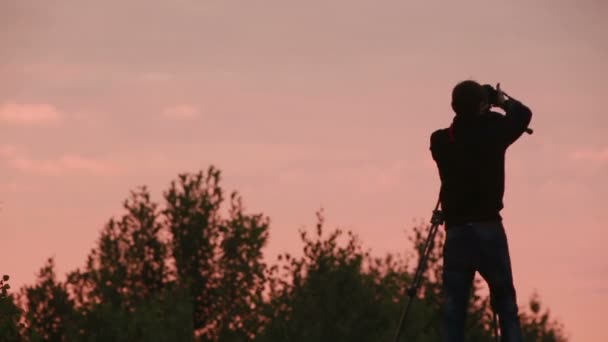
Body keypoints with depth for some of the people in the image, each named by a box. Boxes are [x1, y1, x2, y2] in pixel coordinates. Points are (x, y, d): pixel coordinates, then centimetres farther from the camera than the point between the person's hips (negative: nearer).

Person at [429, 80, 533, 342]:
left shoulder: (441, 141, -1)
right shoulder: (492, 133, -5)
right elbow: (523, 114, 14)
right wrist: (502, 100, 29)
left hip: (456, 232, 2)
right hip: (489, 229, -2)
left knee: (453, 309, 2)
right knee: (506, 304, 3)